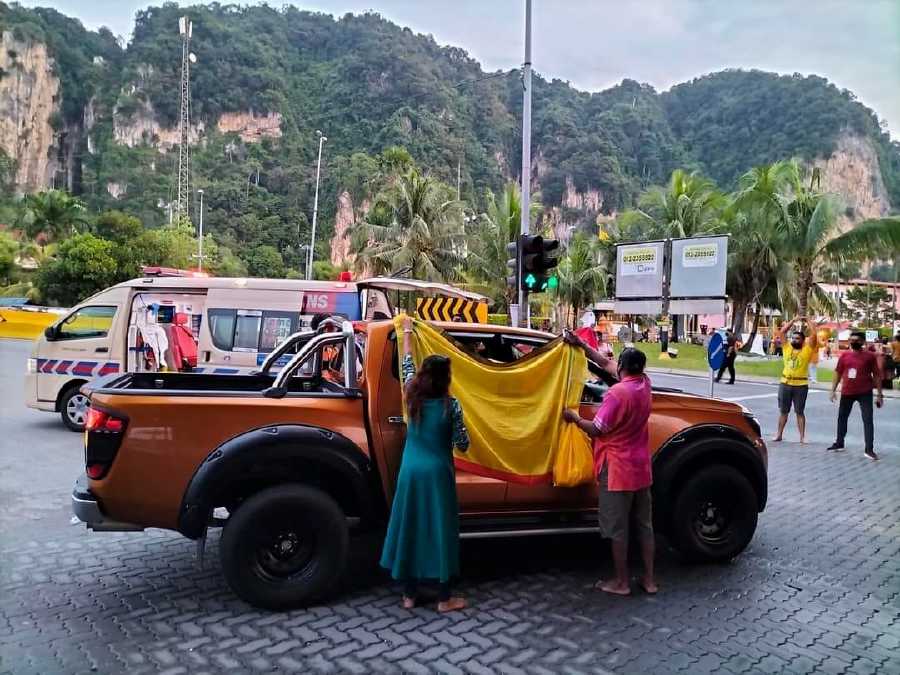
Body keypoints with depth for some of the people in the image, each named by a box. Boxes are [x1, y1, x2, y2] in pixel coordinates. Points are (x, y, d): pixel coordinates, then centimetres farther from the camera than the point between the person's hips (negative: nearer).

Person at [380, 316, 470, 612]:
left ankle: (409, 594, 19)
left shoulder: (412, 397, 0)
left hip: (411, 472, 4)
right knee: (441, 530, 4)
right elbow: (463, 445, -6)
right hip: (438, 474, -4)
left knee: (409, 527, 11)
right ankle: (444, 598, 10)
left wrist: (407, 332, 29)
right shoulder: (450, 404, -10)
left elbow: (407, 365, 18)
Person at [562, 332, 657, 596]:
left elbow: (596, 430, -16)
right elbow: (605, 363, 12)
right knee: (644, 524, 14)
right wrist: (580, 345, 12)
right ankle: (649, 579, 22)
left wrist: (574, 418, 0)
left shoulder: (617, 393, -21)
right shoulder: (645, 384, 2)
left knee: (618, 528, 4)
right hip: (641, 467, 7)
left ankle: (621, 582, 14)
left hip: (618, 469, -7)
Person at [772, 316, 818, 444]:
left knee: (800, 412, 4)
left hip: (801, 385, -3)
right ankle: (779, 434, 17)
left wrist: (807, 321, -1)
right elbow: (782, 332, 5)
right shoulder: (787, 347, 7)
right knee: (783, 411, 10)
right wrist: (794, 320, 6)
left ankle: (802, 437, 10)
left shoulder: (807, 349, -1)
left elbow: (813, 335, -11)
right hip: (785, 384, 3)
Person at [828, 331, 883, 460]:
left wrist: (879, 394, -4)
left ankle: (869, 450, -3)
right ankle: (839, 443, 31)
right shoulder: (844, 355, 4)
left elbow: (877, 375, -2)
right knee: (842, 417, 14)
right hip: (847, 392, 4)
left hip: (865, 393, -4)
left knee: (868, 420, -6)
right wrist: (833, 390, 4)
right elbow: (838, 373, 9)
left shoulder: (870, 356, -4)